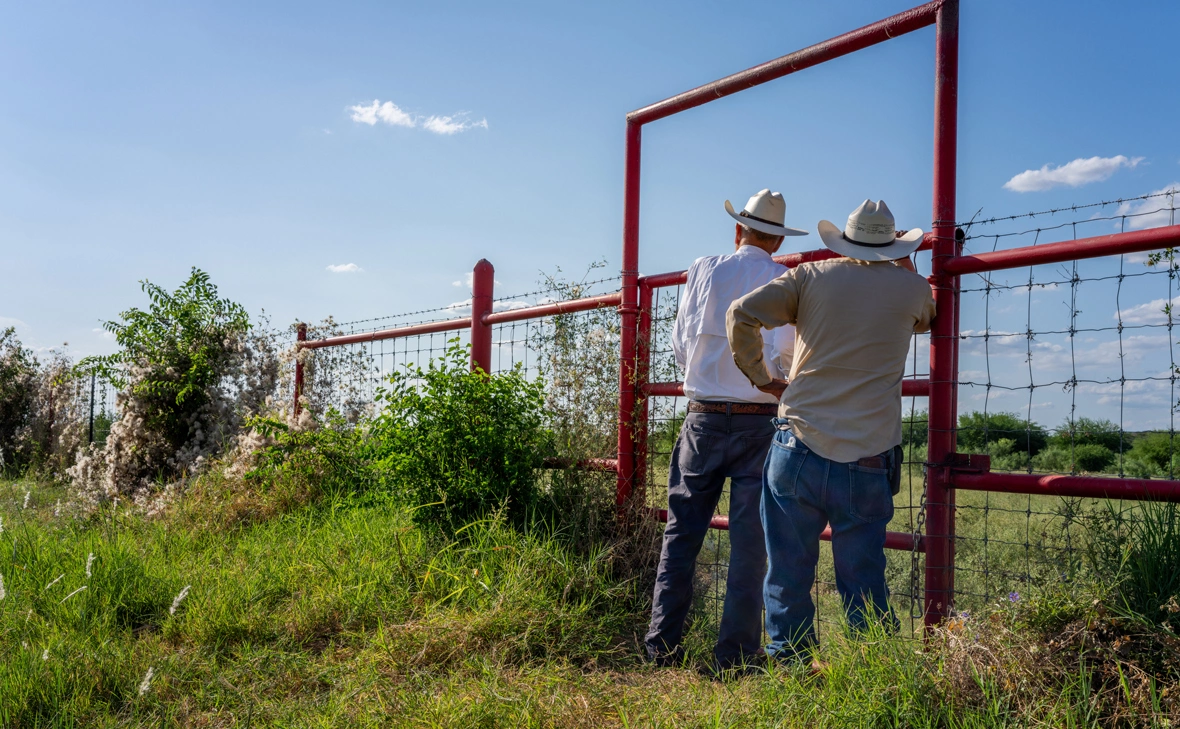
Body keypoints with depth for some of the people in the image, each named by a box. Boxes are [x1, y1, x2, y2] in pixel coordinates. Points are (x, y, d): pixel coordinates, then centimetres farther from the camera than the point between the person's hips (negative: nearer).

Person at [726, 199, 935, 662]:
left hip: (799, 450, 0)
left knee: (787, 578, 10)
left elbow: (742, 314, -7)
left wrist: (760, 378, 4)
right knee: (864, 585, 9)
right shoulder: (910, 286, 7)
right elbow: (926, 318, 31)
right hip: (867, 463, 0)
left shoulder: (811, 276, 5)